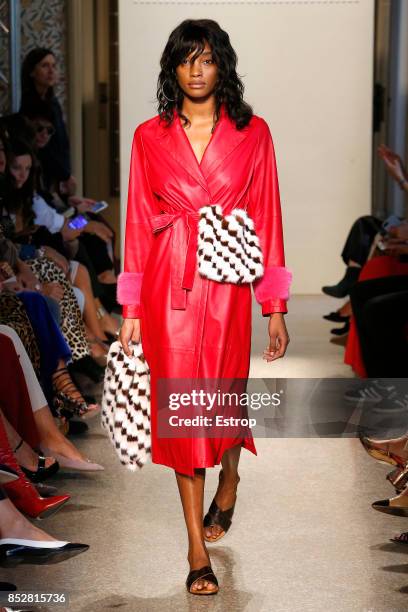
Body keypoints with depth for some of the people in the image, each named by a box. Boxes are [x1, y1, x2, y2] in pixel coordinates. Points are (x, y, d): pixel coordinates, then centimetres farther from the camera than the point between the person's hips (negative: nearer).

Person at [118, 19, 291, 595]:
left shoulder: (252, 133, 2)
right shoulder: (150, 136, 4)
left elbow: (266, 220, 2)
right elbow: (138, 223, 4)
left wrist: (276, 308, 0)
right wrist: (131, 309, 1)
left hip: (227, 284, 0)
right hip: (169, 284, 0)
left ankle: (228, 484, 45)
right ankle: (198, 550, 10)